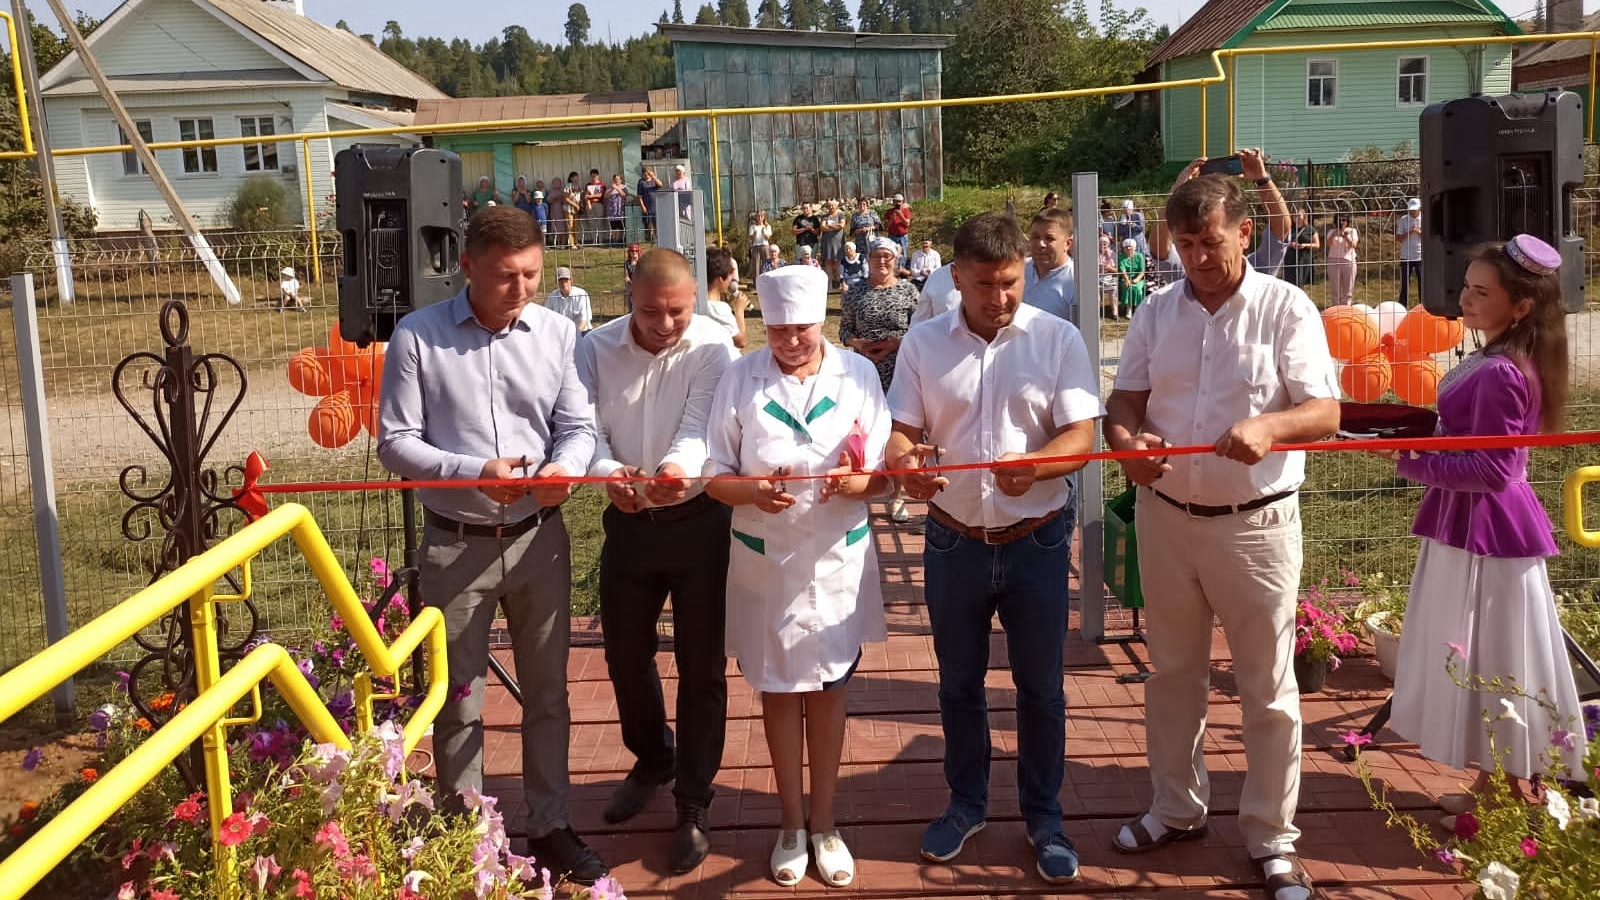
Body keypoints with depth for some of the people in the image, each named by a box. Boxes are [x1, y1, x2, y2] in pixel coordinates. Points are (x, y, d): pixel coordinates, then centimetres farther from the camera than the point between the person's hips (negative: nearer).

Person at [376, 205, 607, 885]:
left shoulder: (557, 333, -1)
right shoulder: (417, 336, -9)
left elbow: (579, 428, -1)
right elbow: (395, 441, -9)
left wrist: (563, 468, -24)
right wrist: (475, 472, -24)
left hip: (538, 538, 2)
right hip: (455, 546, -2)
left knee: (547, 691, 14)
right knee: (458, 701, 10)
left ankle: (550, 827, 30)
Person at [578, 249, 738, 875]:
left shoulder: (713, 349, -13)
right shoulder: (596, 350, -4)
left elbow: (701, 426, -24)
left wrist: (677, 468, -47)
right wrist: (608, 474, -34)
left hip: (699, 522, -3)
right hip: (628, 523, 4)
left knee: (702, 665, 4)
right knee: (625, 655, 17)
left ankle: (693, 806, 18)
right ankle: (652, 761, 44)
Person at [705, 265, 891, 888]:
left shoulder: (858, 374, -4)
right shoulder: (740, 379, -7)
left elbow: (882, 473, -3)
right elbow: (714, 476, -6)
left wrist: (855, 482, -25)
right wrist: (753, 491, -26)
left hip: (838, 558, 1)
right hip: (765, 561, 0)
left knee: (828, 689, 12)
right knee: (777, 690, 13)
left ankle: (823, 822, 29)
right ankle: (790, 824, 30)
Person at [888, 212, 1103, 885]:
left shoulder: (1058, 339, -6)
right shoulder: (923, 342, -1)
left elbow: (1080, 435, -11)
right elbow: (901, 430, -2)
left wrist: (1031, 466, -32)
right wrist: (904, 462, -26)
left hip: (1037, 541, -2)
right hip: (954, 542, 2)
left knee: (1041, 687, 11)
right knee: (959, 683, 17)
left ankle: (1043, 816, 29)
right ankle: (966, 804, 36)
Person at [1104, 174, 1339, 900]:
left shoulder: (1286, 308, -7)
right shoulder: (1157, 312, 4)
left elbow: (1326, 413, -13)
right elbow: (1122, 403, 2)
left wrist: (1270, 425, -35)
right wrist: (1127, 440, -22)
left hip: (1256, 522, -3)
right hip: (1166, 516, 4)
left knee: (1267, 686, 6)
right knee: (1173, 672, 16)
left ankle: (1272, 838, 21)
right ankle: (1177, 809, 35)